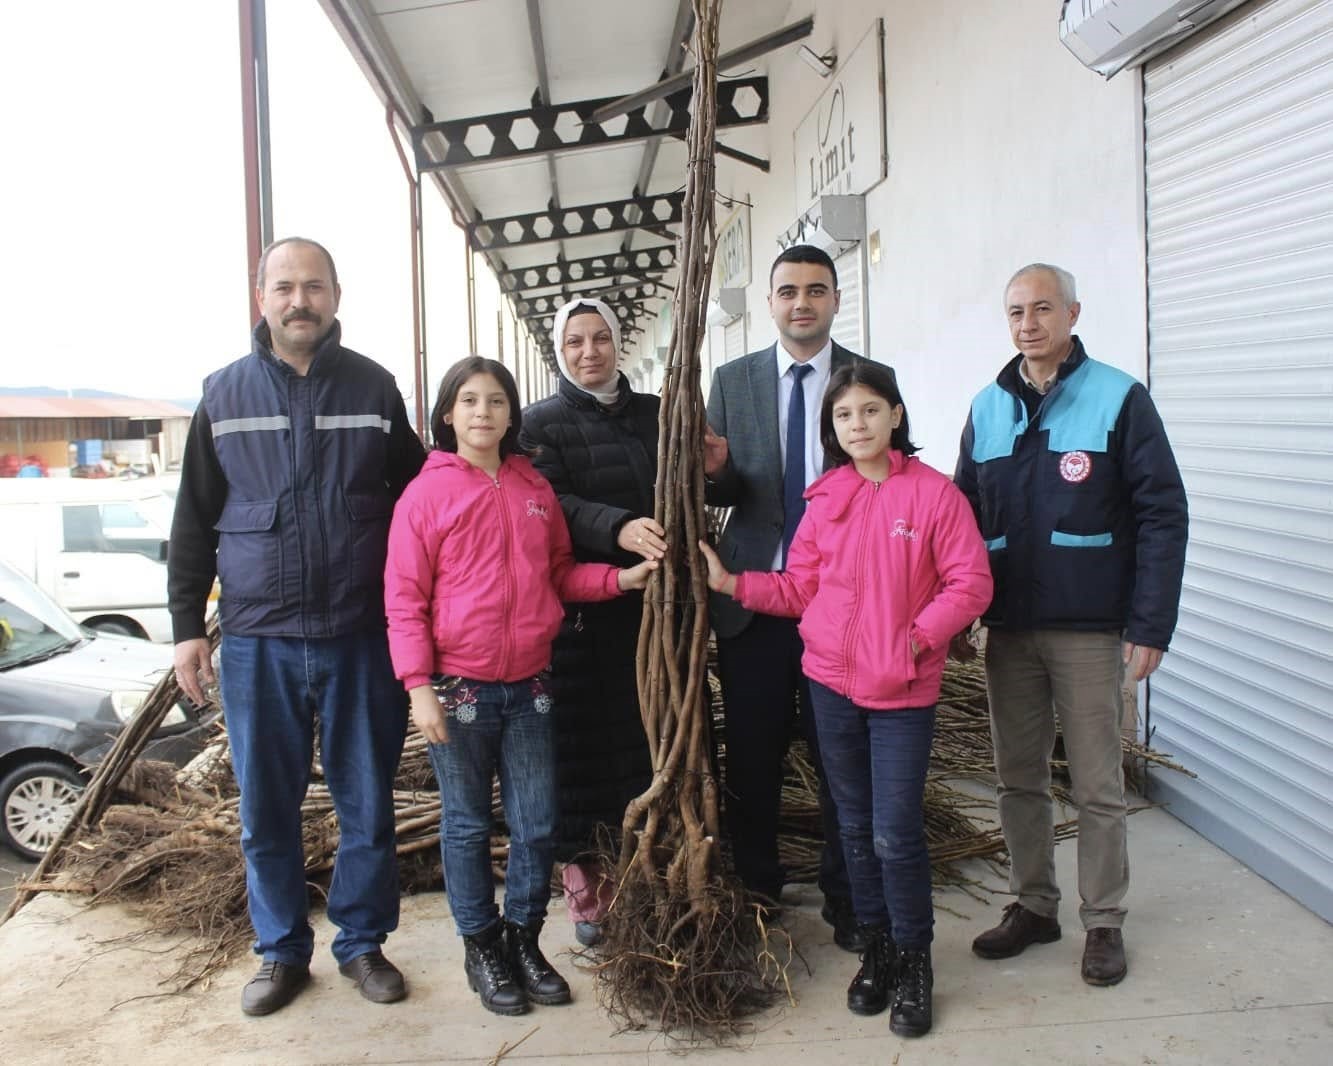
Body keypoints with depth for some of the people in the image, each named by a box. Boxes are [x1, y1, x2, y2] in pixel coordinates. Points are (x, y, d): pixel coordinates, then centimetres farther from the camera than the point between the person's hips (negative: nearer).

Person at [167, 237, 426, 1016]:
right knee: (266, 809, 10)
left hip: (361, 638, 0)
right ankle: (282, 951, 28)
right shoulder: (225, 394, 5)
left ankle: (362, 942, 26)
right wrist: (187, 624, 3)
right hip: (257, 641, 1)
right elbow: (195, 519, 7)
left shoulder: (374, 388, 4)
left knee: (367, 803, 8)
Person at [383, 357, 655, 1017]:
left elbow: (561, 573, 15)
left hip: (529, 687, 4)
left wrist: (618, 579, -1)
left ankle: (524, 939, 28)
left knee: (536, 823, 10)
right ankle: (481, 947, 26)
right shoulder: (425, 494, -5)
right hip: (458, 689, -4)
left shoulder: (535, 489, 7)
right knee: (468, 826, 9)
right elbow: (405, 599, -7)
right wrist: (419, 684, -14)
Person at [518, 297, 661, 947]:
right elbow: (556, 505, -12)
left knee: (653, 735, 4)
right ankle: (585, 882, 15)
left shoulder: (655, 413, 14)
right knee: (584, 744, 1)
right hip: (581, 610, -3)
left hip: (653, 606, 3)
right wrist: (618, 528, -30)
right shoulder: (543, 423, 3)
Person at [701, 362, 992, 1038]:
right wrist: (732, 583, -5)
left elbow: (970, 584, -8)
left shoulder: (934, 493, -7)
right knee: (856, 826, 15)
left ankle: (913, 963, 19)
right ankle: (876, 949, 32)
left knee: (896, 834, -3)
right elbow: (800, 588, 5)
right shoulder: (825, 499, 4)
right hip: (832, 682, 4)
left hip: (903, 690, -4)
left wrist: (918, 637, -17)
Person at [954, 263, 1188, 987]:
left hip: (1088, 629, -4)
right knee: (1019, 779, 13)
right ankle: (1033, 906, 28)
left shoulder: (1120, 399, -5)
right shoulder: (988, 409, 8)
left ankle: (1104, 921, 21)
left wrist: (1150, 626, -12)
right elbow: (963, 515, 12)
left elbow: (1163, 514, -7)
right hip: (1007, 628, 4)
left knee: (1097, 785, 5)